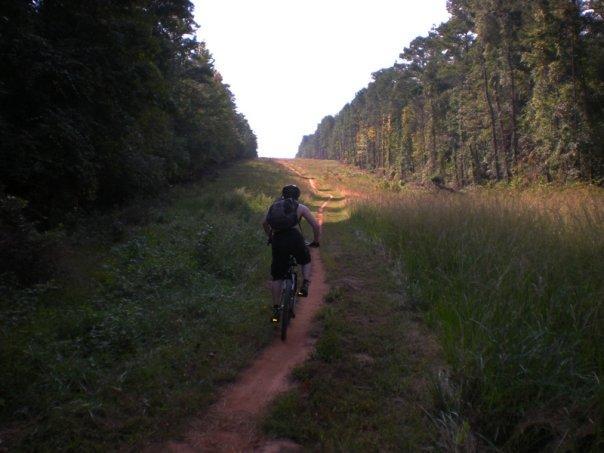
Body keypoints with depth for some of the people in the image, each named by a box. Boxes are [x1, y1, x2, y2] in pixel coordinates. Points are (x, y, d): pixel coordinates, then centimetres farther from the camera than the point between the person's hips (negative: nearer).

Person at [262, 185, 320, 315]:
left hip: (277, 240, 2)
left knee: (276, 277, 12)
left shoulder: (274, 206, 23)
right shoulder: (300, 207, 14)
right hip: (294, 237, -2)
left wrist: (270, 237, 47)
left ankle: (275, 306, 16)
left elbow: (264, 223, 32)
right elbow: (316, 225, 10)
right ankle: (305, 285, 8)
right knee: (306, 261, 29)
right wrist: (316, 241, 24)